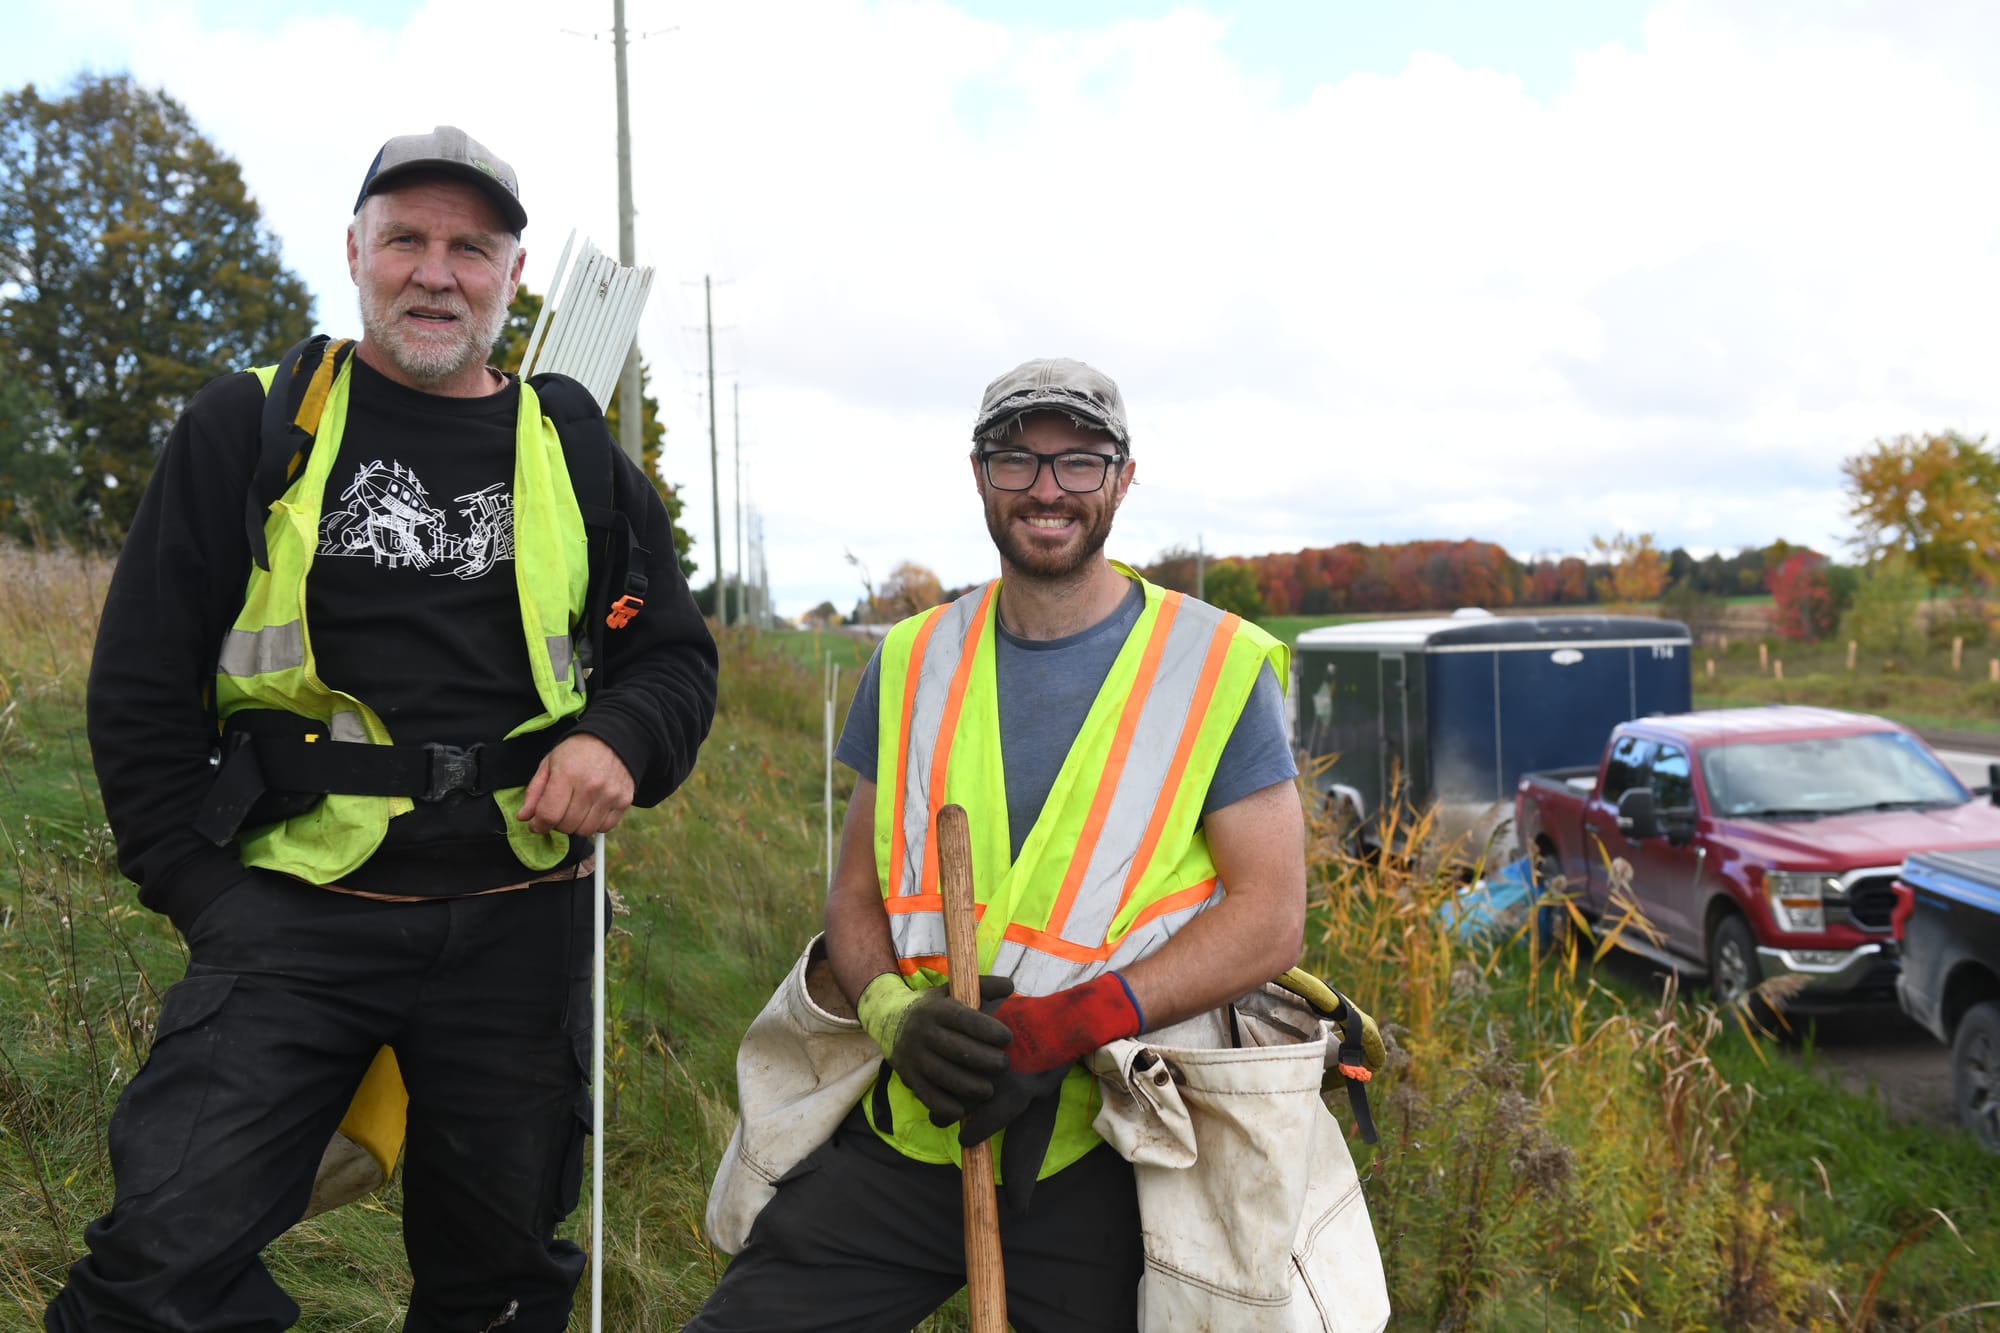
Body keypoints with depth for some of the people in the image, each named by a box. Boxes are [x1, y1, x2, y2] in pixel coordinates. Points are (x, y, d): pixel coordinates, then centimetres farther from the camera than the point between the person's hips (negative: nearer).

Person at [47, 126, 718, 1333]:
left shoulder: (573, 453, 8)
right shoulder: (250, 429, 2)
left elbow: (676, 653, 13)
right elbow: (144, 678, 4)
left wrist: (620, 738, -10)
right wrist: (201, 890, -4)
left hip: (517, 927, 2)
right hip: (297, 914, -2)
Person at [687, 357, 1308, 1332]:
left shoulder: (1218, 670, -4)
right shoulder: (911, 665, 7)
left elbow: (1270, 918, -8)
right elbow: (856, 893, 10)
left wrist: (1066, 1024, -20)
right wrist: (893, 1013, -12)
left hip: (1102, 1162, -2)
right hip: (910, 1134, 3)